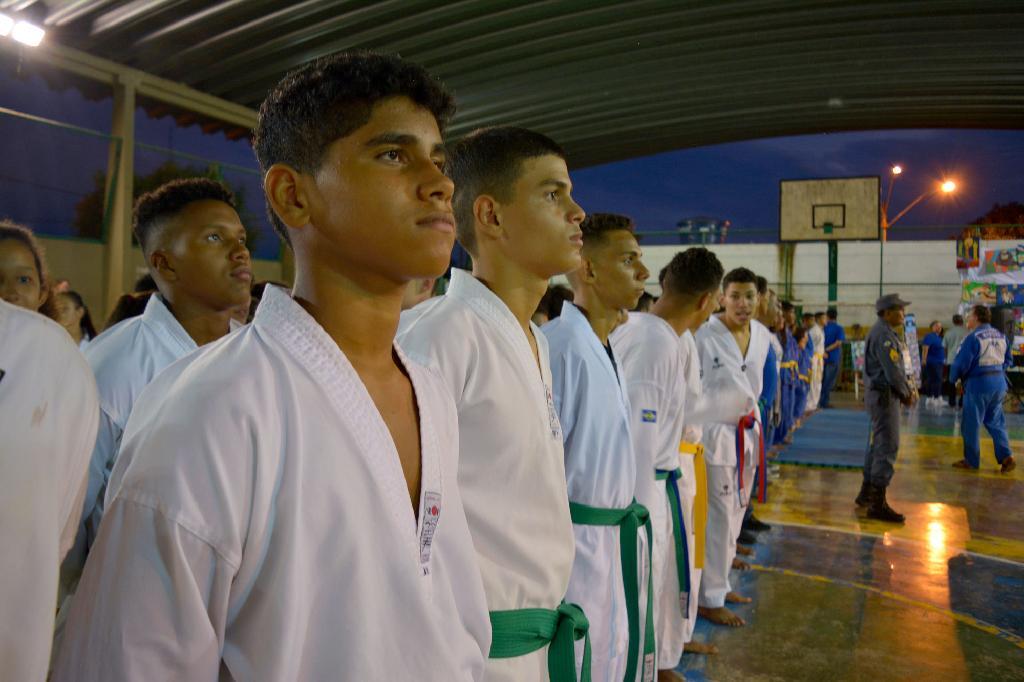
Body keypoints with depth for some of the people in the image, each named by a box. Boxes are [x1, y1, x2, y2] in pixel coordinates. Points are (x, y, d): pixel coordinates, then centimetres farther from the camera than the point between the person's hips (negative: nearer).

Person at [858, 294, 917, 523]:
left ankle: (866, 493, 29)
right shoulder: (884, 334, -18)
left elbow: (898, 367, 17)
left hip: (880, 394, 11)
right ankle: (877, 503, -7)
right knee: (887, 446, -9)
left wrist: (909, 388, 5)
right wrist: (906, 394, -8)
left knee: (879, 444, 18)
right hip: (884, 395, -11)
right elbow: (893, 371, -22)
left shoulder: (888, 332, 16)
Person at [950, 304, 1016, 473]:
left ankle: (971, 460, 12)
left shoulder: (973, 337, -16)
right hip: (999, 383, 7)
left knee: (971, 424, 5)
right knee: (995, 422, 15)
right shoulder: (1001, 336, 9)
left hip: (978, 384, -7)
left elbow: (961, 363, -17)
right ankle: (1006, 457, 4)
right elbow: (1008, 359, 18)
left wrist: (953, 379, -1)